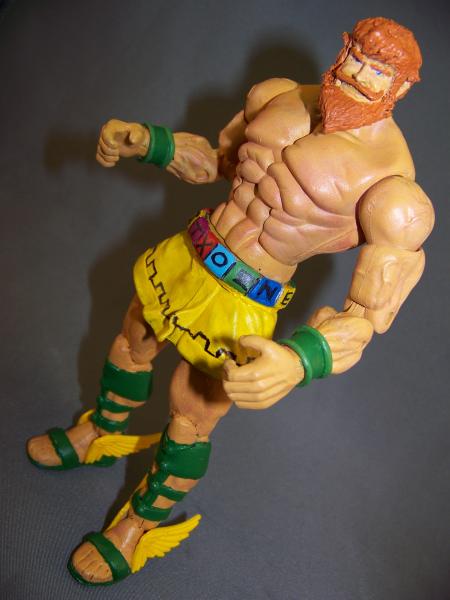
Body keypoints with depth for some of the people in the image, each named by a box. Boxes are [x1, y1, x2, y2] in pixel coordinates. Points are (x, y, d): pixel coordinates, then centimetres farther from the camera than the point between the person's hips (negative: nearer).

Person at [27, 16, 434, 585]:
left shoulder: (393, 192, -24)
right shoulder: (279, 97, -2)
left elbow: (367, 317, -24)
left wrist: (298, 360, -43)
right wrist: (143, 139, -1)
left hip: (241, 302, -7)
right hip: (187, 254, 7)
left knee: (189, 418, 10)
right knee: (132, 343, 26)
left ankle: (139, 525, 40)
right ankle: (96, 434, 59)